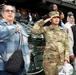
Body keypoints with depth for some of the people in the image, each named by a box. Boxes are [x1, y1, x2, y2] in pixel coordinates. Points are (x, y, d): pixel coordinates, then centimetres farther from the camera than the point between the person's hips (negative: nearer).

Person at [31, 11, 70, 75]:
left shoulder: (63, 31, 8)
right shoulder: (46, 29, 0)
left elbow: (67, 46, 7)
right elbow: (34, 30, -17)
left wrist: (66, 60, -2)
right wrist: (44, 21, -11)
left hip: (61, 59, 3)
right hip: (49, 59, -3)